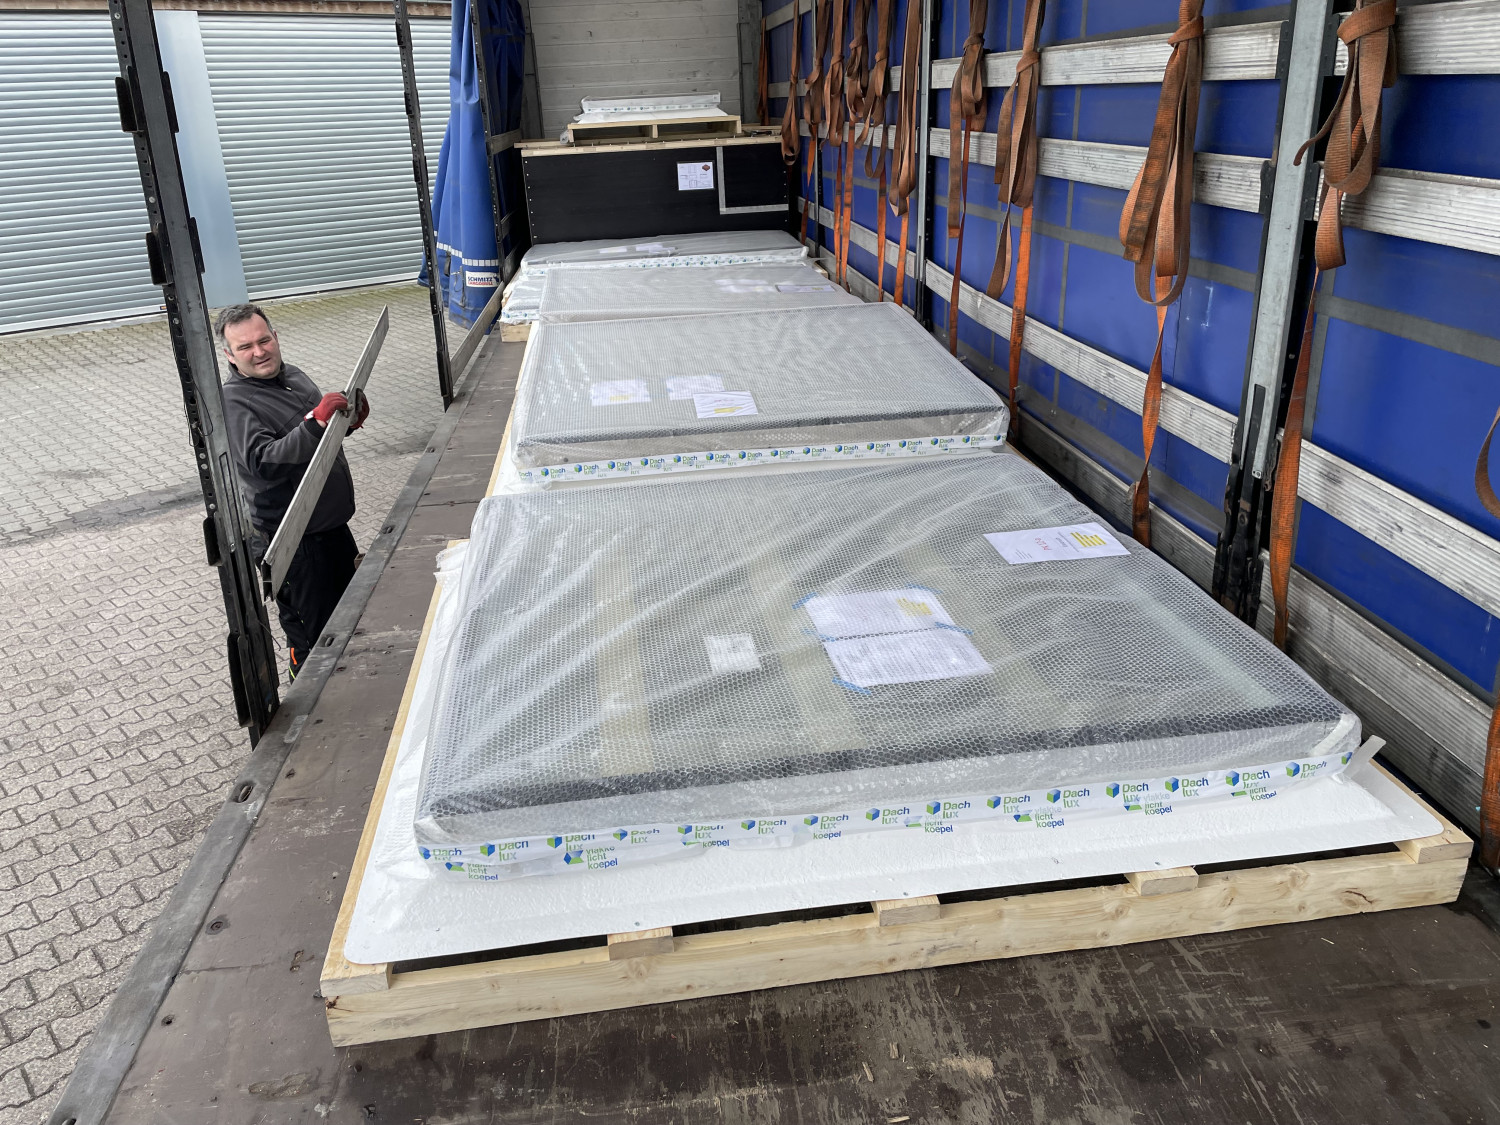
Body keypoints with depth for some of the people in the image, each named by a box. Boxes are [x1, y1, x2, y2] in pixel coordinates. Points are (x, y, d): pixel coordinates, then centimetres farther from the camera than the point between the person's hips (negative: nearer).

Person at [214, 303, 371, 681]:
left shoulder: (291, 375, 8)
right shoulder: (234, 403, -18)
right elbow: (264, 461, -33)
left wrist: (348, 418, 3)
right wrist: (316, 422, -43)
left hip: (332, 523, 9)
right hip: (293, 542, -9)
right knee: (314, 639, -2)